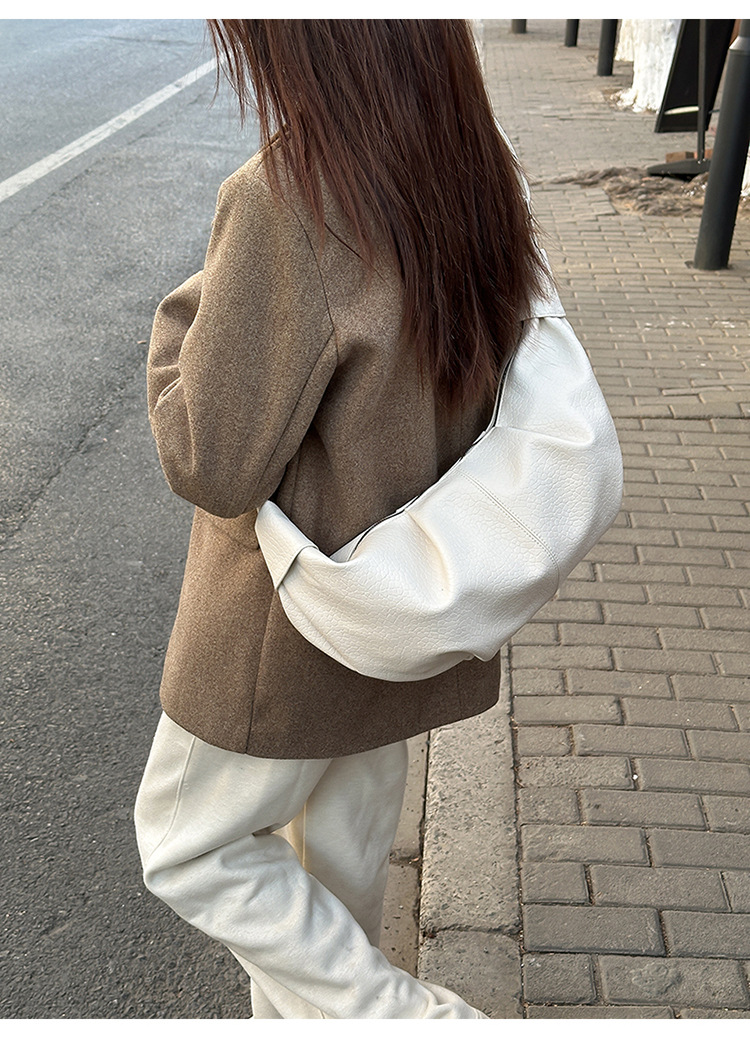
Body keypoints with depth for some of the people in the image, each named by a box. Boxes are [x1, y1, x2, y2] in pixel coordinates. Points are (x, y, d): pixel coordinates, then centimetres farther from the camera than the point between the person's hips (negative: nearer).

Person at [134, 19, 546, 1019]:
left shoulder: (286, 204, -29)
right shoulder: (478, 181, -4)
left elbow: (213, 464, -24)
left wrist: (186, 315, -9)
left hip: (293, 627, -7)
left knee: (186, 847, 19)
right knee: (343, 842, 27)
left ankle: (399, 1012, 19)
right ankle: (304, 1010, 51)